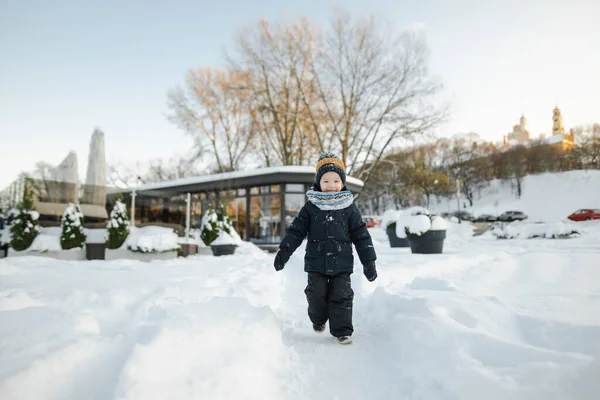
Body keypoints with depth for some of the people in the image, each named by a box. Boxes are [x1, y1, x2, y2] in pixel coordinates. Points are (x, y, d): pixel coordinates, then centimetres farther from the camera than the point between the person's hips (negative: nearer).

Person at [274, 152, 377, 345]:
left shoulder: (349, 207, -1)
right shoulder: (311, 206, 0)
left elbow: (361, 235, 2)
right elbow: (296, 230, 0)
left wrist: (369, 261, 1)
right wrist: (284, 250, -11)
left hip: (341, 263, 0)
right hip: (316, 263, 1)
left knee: (341, 296, 2)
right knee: (316, 295, 7)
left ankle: (342, 330, 18)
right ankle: (318, 319, 35)